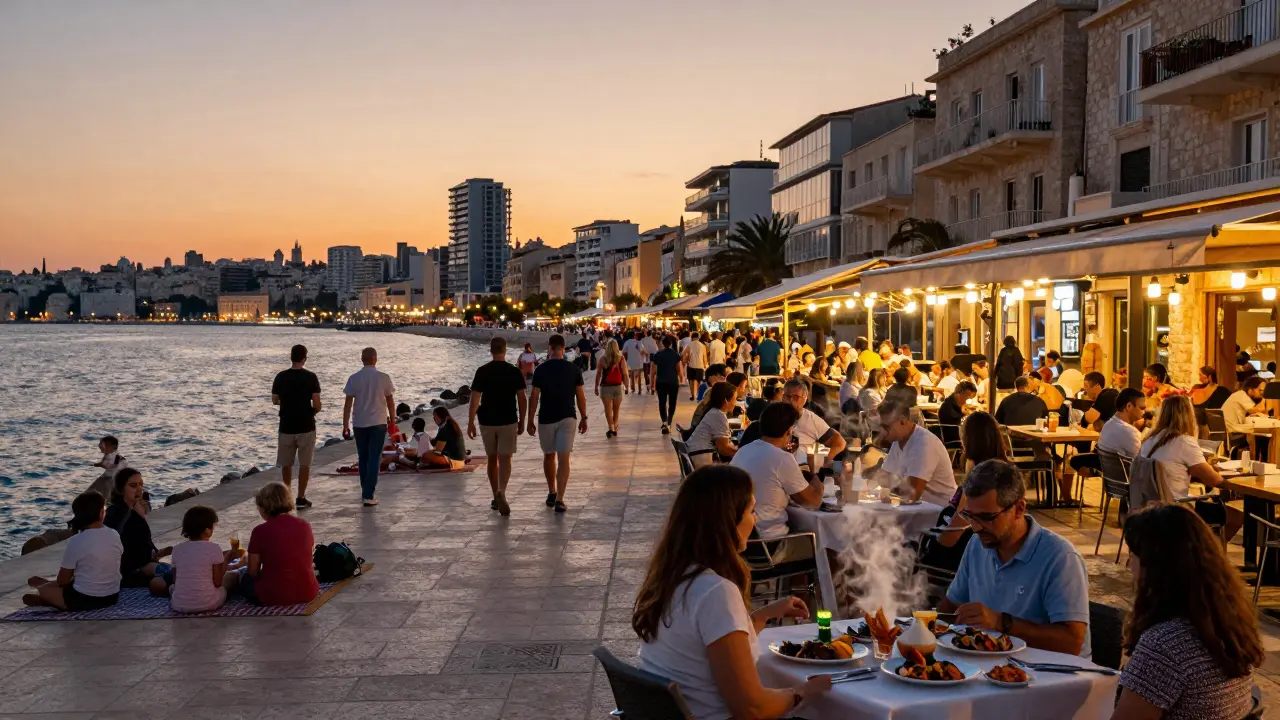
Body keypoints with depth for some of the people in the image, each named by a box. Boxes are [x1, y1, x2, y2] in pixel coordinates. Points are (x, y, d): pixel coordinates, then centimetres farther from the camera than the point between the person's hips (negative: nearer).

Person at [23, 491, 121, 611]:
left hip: (83, 600, -5)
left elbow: (62, 580, -7)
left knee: (44, 589, 22)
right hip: (112, 597, 5)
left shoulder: (76, 541, -17)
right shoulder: (115, 535, -4)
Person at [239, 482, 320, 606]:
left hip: (272, 597, -3)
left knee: (243, 577, 24)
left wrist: (248, 564, 19)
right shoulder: (305, 526, -2)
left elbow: (253, 572, -6)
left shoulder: (260, 531, -12)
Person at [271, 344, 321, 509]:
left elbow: (275, 401, 8)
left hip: (286, 426, 2)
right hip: (306, 426, -2)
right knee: (304, 464, 4)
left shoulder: (281, 376, -1)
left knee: (286, 464, 13)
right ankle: (301, 498, 3)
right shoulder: (310, 377, -9)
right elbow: (317, 405, -10)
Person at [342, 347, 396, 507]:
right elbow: (390, 402, -1)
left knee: (363, 459, 14)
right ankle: (368, 495, -6)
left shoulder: (354, 378, -2)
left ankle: (365, 493, 23)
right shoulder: (383, 377, -5)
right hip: (378, 423, -2)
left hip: (359, 424, 2)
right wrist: (392, 421, 11)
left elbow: (348, 403, -1)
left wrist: (345, 425, 5)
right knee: (374, 459, 0)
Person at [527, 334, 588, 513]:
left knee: (548, 456, 19)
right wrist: (584, 418, 12)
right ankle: (559, 499, -14)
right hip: (567, 418, 0)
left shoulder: (540, 370, -5)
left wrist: (530, 421, 3)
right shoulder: (574, 369, -2)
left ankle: (552, 493, 30)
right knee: (563, 459, -4)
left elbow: (534, 397, -4)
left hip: (546, 418, 0)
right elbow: (580, 396, 1)